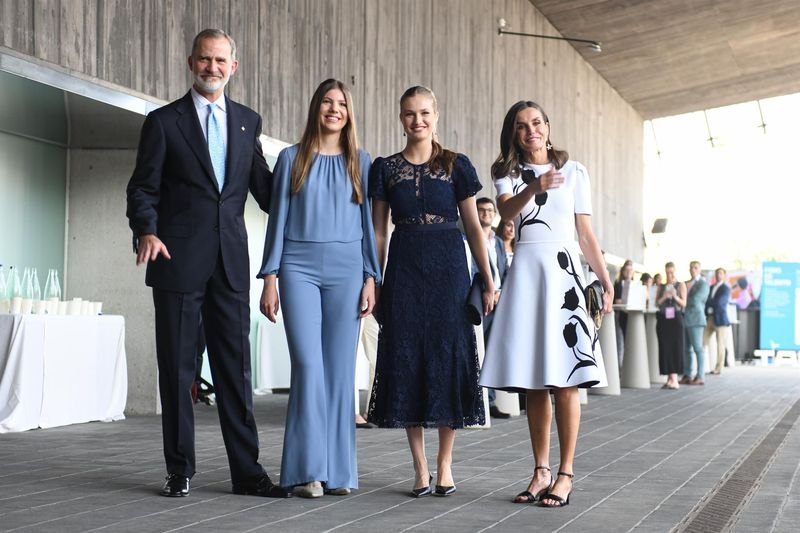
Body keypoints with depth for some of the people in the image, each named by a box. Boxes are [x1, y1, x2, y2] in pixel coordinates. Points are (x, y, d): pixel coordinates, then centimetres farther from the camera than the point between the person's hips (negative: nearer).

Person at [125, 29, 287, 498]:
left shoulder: (248, 121, 13)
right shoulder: (164, 121, 4)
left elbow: (263, 186, 18)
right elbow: (143, 187, 0)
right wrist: (146, 231, -17)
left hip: (230, 261, 2)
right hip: (178, 260, -2)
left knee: (236, 367, 4)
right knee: (177, 367, 3)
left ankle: (247, 471, 8)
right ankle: (179, 470, 12)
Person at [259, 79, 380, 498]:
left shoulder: (360, 162, 11)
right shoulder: (292, 158, 8)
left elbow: (368, 222, 11)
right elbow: (277, 219, 8)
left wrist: (370, 279, 3)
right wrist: (270, 278, 1)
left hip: (346, 270, 1)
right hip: (299, 267, -1)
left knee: (340, 369, 0)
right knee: (308, 365, -10)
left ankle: (338, 470, 6)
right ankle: (307, 470, -6)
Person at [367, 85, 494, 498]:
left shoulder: (456, 165, 5)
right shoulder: (385, 168, 8)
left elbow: (473, 227, 5)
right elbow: (378, 231, 9)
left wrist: (488, 282, 0)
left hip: (448, 270, -1)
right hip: (404, 271, 1)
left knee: (449, 359, -2)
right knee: (407, 361, 0)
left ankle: (445, 463, 7)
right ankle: (420, 467, 6)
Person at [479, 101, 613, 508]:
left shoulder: (574, 171, 10)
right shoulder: (508, 174, 11)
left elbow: (585, 232, 10)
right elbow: (506, 212, -10)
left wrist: (605, 277, 1)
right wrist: (534, 188, -29)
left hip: (562, 269, -2)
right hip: (524, 269, 2)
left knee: (564, 376, -8)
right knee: (532, 378, 2)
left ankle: (565, 474, -6)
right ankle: (541, 471, 9)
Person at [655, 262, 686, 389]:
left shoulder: (681, 285, 7)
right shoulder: (661, 287, 15)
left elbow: (684, 303, 1)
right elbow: (657, 303, 8)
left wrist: (676, 297, -18)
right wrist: (664, 297, -11)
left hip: (676, 318, -3)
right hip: (663, 319, 3)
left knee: (676, 347, -8)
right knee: (665, 348, -3)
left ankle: (674, 379, -11)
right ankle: (670, 378, 1)